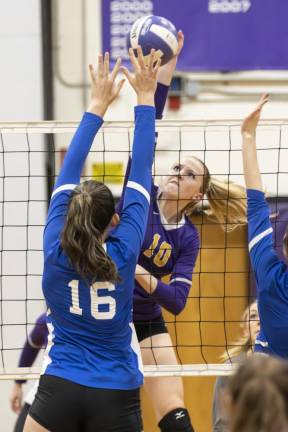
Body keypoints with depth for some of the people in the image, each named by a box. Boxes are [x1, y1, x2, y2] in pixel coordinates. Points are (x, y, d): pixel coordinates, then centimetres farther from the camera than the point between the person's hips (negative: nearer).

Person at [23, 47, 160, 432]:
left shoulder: (56, 251, -5)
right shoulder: (123, 253, -7)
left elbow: (68, 174, 4)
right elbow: (140, 174, -1)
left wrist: (98, 105, 10)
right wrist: (145, 98, 4)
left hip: (59, 390, 1)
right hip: (117, 399, -1)